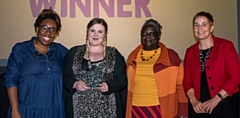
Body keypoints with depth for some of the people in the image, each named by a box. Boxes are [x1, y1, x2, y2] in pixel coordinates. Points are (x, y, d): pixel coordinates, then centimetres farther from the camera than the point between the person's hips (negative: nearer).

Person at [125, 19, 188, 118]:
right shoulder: (133, 56, 8)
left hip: (162, 110, -3)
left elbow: (180, 85, -3)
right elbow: (128, 84, 14)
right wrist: (126, 109, 12)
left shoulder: (171, 56, -2)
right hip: (136, 110, 3)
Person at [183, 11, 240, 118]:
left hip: (224, 105, -3)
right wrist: (193, 100, -8)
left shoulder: (226, 46, -2)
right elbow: (187, 80, 7)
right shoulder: (190, 52, 8)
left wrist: (216, 99, -13)